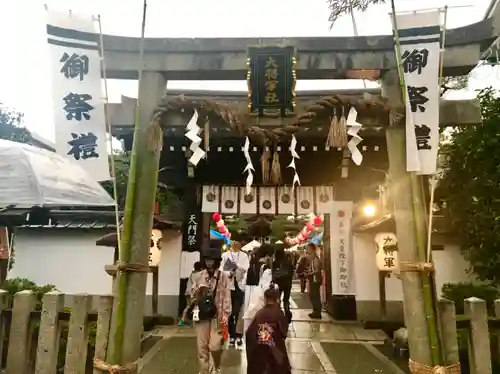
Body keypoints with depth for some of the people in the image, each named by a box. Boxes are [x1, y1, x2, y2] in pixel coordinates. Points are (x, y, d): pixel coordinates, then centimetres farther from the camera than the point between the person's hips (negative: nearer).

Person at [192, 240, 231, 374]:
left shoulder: (223, 276, -5)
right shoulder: (201, 275, 5)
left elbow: (226, 296, -6)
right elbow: (193, 294, 11)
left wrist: (225, 314, -12)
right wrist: (197, 291, -11)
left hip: (217, 315, -3)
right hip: (202, 314, 3)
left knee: (214, 346, -7)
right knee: (202, 346, 7)